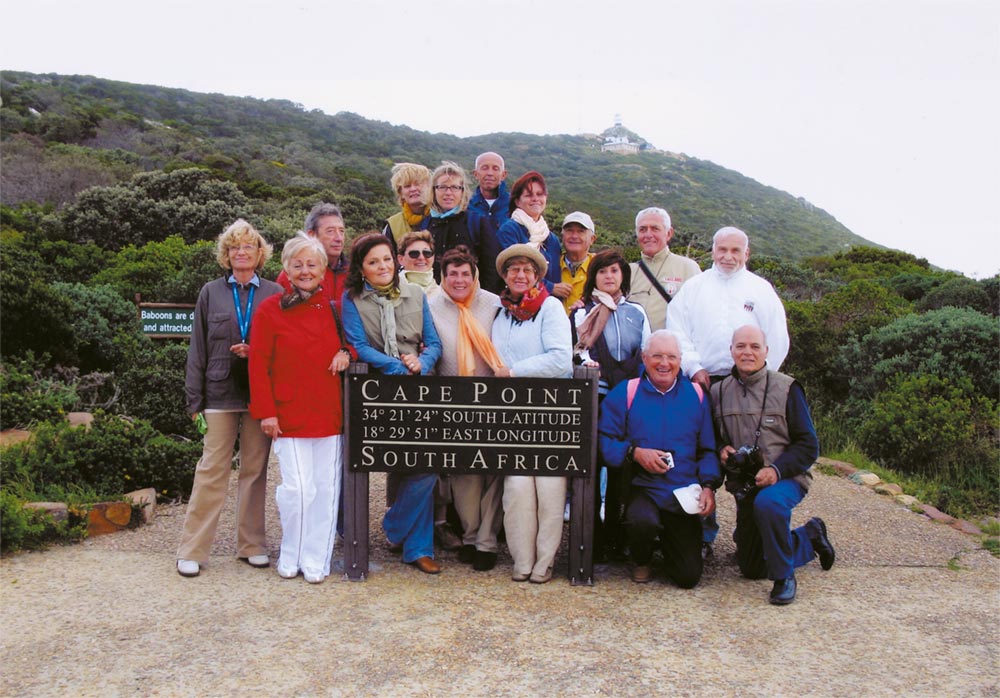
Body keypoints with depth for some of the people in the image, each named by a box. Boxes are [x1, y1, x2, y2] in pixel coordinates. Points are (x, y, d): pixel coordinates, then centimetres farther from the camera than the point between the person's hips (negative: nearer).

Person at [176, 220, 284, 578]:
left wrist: (256, 352, -13)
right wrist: (195, 399, 2)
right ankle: (191, 550, 10)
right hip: (221, 392, 0)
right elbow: (198, 348, 7)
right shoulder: (211, 292, 8)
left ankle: (252, 544, 20)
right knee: (211, 471, 0)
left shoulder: (275, 293, 6)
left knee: (256, 469, 8)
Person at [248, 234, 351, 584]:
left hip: (328, 412, 3)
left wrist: (346, 352, -1)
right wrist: (266, 411, -7)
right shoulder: (270, 310, 0)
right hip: (289, 414, -3)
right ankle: (290, 557, 18)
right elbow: (259, 365, -2)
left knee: (326, 488, 4)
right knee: (297, 488, -6)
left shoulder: (333, 308, 9)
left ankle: (316, 560, 18)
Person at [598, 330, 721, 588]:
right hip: (643, 489, -2)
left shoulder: (695, 395, 8)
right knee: (643, 522, -37)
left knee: (688, 576, -6)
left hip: (684, 496, 2)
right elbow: (605, 440, -6)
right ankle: (641, 561, 2)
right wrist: (635, 453, -20)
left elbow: (708, 449, 9)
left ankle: (669, 542, 31)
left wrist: (709, 485, -6)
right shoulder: (625, 392, 0)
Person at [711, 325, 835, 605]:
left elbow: (808, 445, -9)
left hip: (785, 478, -5)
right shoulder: (718, 392, 3)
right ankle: (810, 536, 39)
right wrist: (721, 450, -9)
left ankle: (783, 577, -17)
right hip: (743, 486, 5)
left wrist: (777, 469, -23)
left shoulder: (786, 388, -7)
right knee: (751, 569, 12)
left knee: (767, 503, -41)